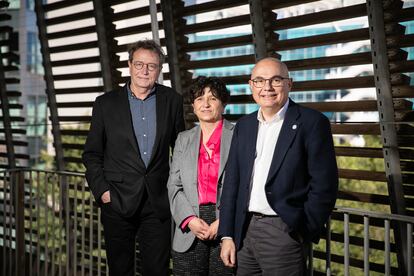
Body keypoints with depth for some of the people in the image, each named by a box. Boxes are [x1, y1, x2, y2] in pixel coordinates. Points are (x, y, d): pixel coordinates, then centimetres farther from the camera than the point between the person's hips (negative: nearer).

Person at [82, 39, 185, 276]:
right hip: (118, 202, 0)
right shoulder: (106, 103, 2)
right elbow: (92, 154, 6)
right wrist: (101, 191, -4)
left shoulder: (172, 101, 5)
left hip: (158, 202, 1)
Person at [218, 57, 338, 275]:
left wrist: (303, 233, -10)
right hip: (244, 231, 5)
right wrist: (227, 235, 5)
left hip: (284, 232, -5)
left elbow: (324, 185, -9)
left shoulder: (312, 123, -6)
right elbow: (232, 181, 10)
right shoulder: (244, 126, 11)